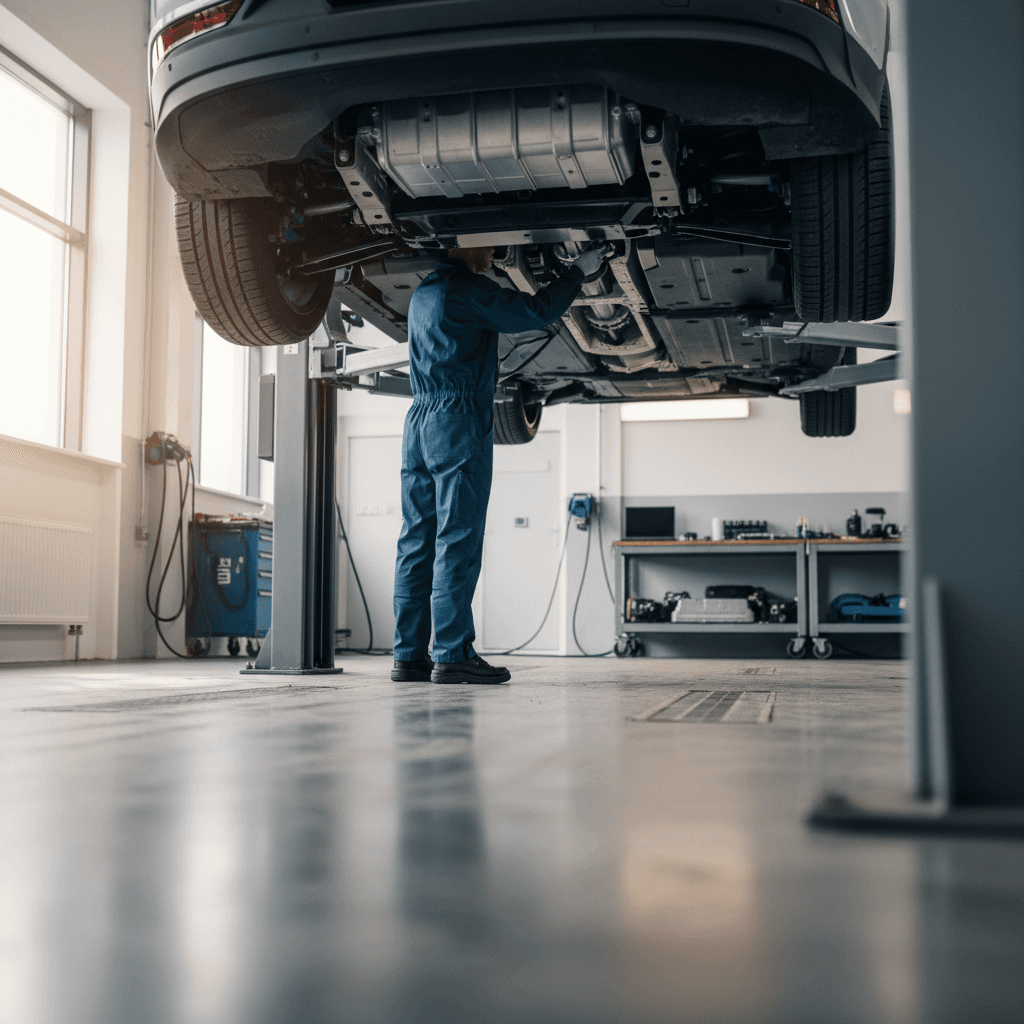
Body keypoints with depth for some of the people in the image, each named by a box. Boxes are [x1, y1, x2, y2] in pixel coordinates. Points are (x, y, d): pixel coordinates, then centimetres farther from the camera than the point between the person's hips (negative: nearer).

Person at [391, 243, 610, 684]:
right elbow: (535, 312, -8)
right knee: (457, 542, -9)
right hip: (458, 422, -8)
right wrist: (578, 270, 5)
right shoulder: (468, 290, -7)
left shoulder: (422, 293, 20)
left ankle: (409, 655, 6)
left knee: (416, 542, 5)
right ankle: (452, 654, -10)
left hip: (419, 421, 9)